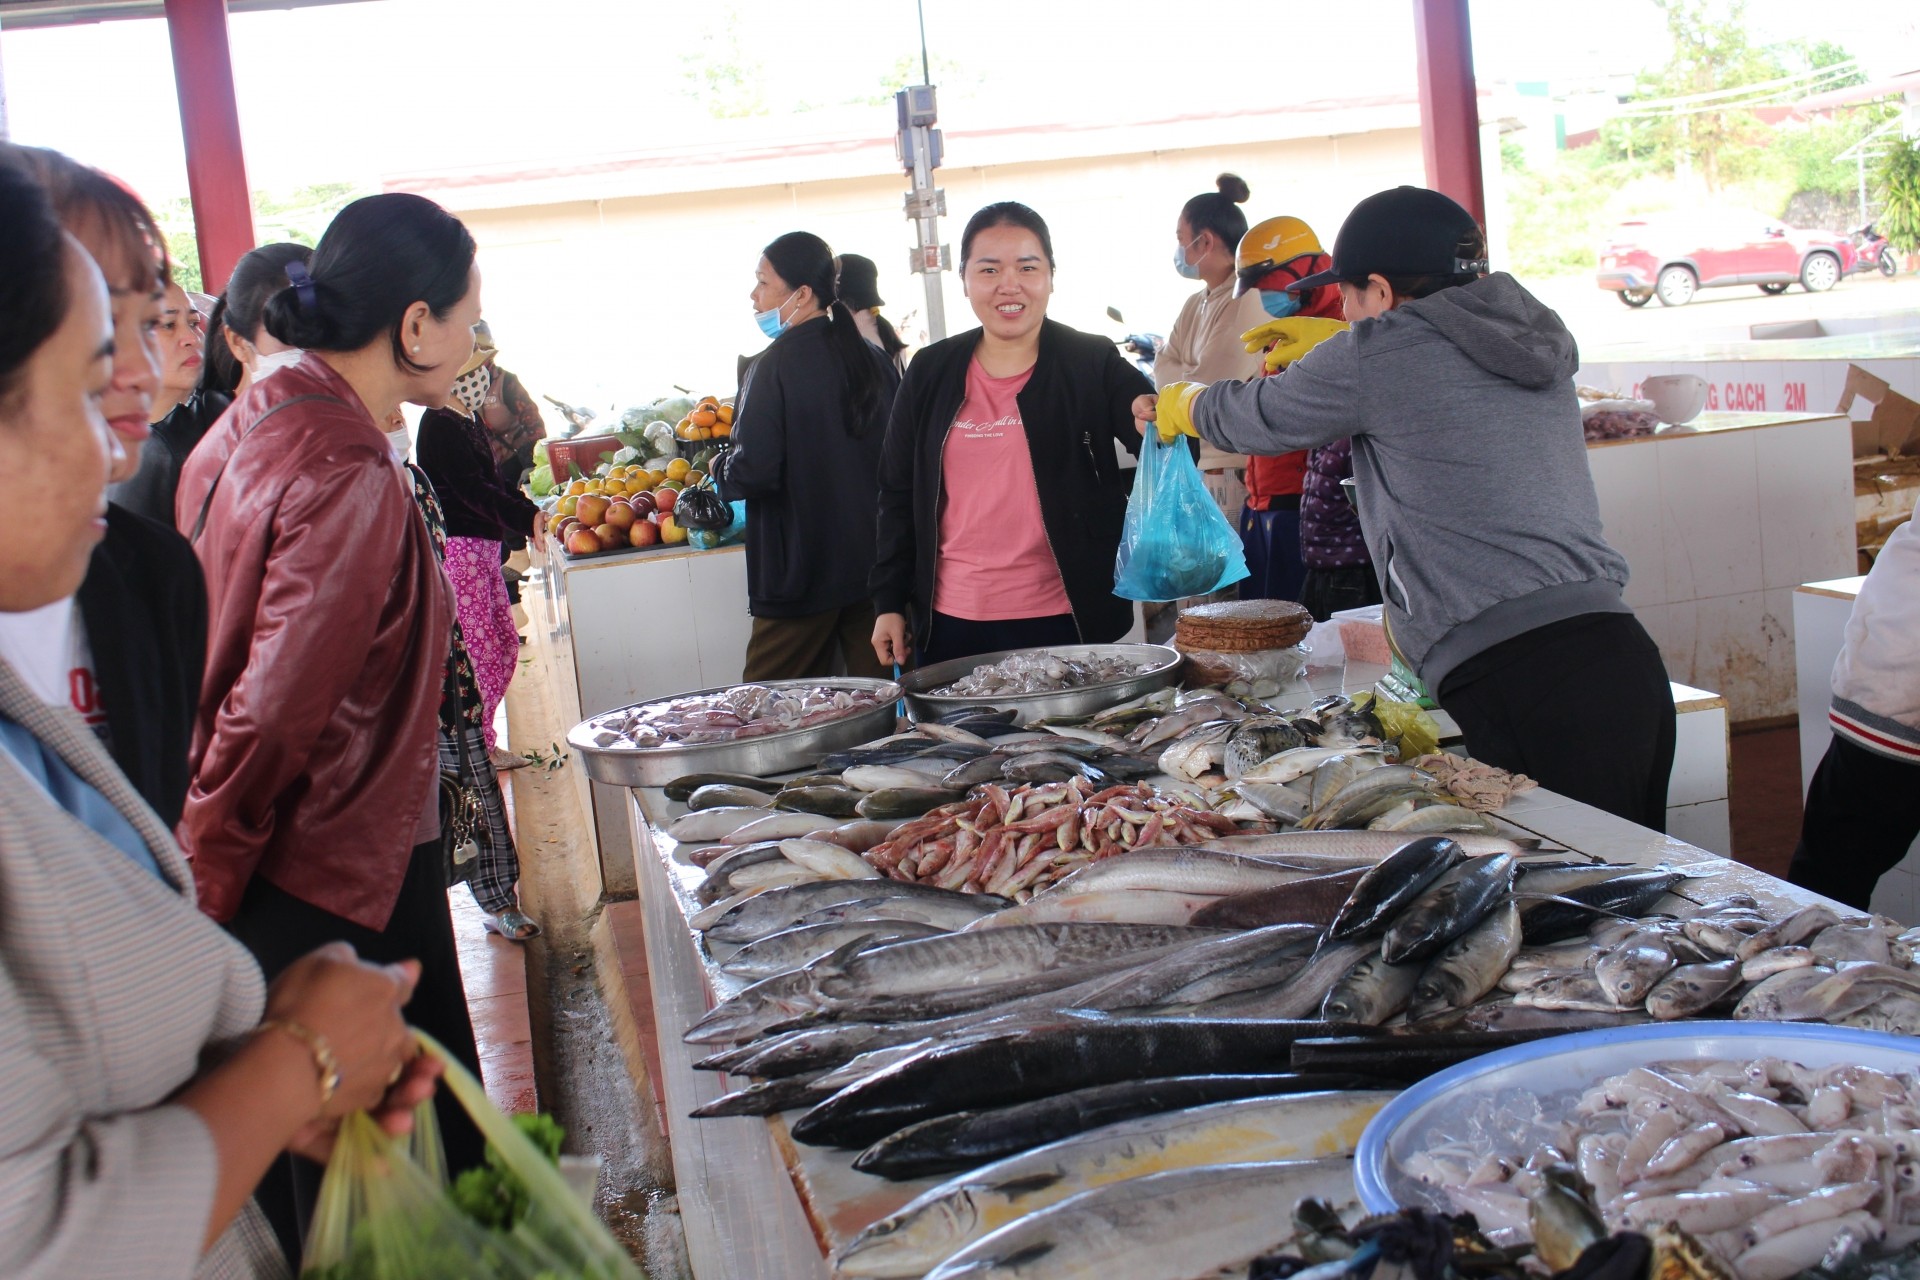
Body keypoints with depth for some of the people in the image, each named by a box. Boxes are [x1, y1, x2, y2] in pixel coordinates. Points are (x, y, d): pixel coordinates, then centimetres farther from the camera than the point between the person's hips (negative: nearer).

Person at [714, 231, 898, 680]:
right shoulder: (872, 358, 6)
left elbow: (753, 472, -19)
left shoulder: (775, 366, -14)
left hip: (804, 571, -6)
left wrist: (719, 470, 1)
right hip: (878, 568, 6)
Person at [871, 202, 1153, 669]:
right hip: (951, 624, 2)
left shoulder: (1092, 364, -1)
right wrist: (889, 602, 7)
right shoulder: (930, 374, 6)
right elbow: (898, 497, 11)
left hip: (1066, 619, -2)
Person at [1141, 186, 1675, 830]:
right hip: (1620, 657, 8)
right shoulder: (1534, 338, 19)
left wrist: (1177, 404, 35)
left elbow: (1251, 417, 14)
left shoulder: (1375, 355, -3)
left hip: (1523, 683, -8)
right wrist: (1337, 344, 53)